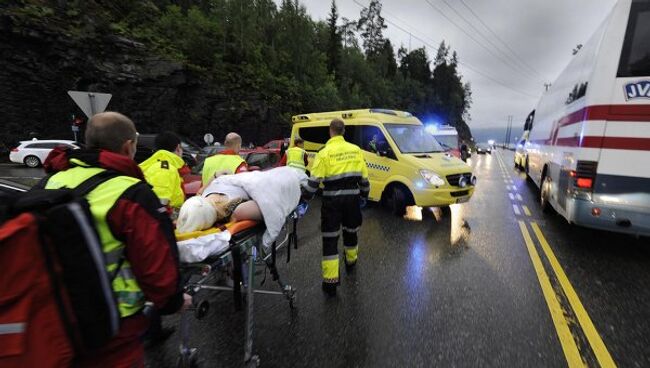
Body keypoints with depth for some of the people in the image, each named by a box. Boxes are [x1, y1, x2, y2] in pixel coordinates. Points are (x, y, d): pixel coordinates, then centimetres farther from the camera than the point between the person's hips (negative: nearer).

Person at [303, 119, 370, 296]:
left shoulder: (324, 153, -7)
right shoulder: (356, 150, 4)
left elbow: (314, 180, -12)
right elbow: (364, 177, 7)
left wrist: (306, 198, -1)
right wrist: (364, 195, 20)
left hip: (332, 200, -4)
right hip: (352, 198, 4)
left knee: (330, 240, 2)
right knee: (350, 231, 25)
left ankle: (330, 281, 4)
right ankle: (351, 261, 48)